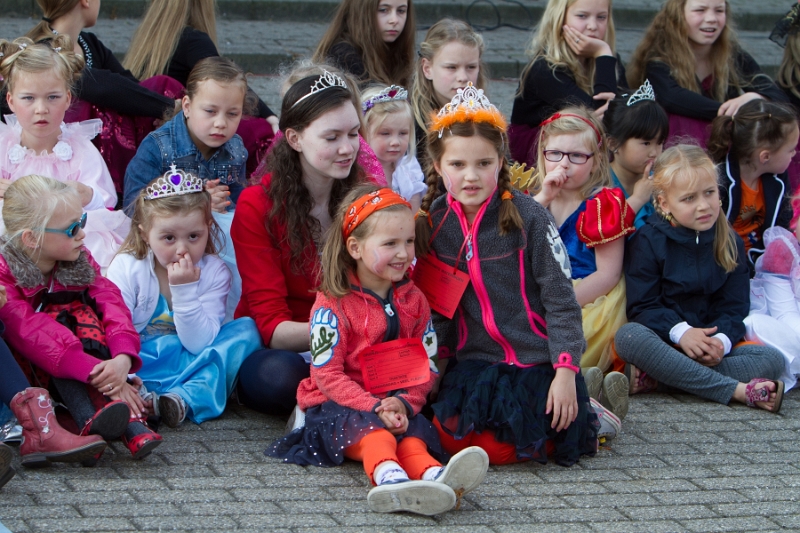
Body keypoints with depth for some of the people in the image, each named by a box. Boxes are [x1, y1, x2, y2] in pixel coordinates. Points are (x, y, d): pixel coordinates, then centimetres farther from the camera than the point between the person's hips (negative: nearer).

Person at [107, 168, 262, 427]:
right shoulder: (127, 268, -8)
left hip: (189, 362, 2)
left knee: (246, 330, -19)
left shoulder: (214, 272, -6)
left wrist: (185, 291, -25)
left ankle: (186, 398, -36)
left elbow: (199, 345, -14)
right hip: (137, 366, -2)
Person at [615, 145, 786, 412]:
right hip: (663, 338, -3)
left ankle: (656, 378, -33)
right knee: (629, 337, -36)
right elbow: (642, 306, -8)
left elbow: (734, 306, 3)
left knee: (773, 360, -21)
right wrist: (680, 332, -26)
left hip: (712, 342, 3)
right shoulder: (648, 241, -2)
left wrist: (721, 340, -19)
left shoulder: (729, 242, 8)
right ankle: (738, 390, -37)